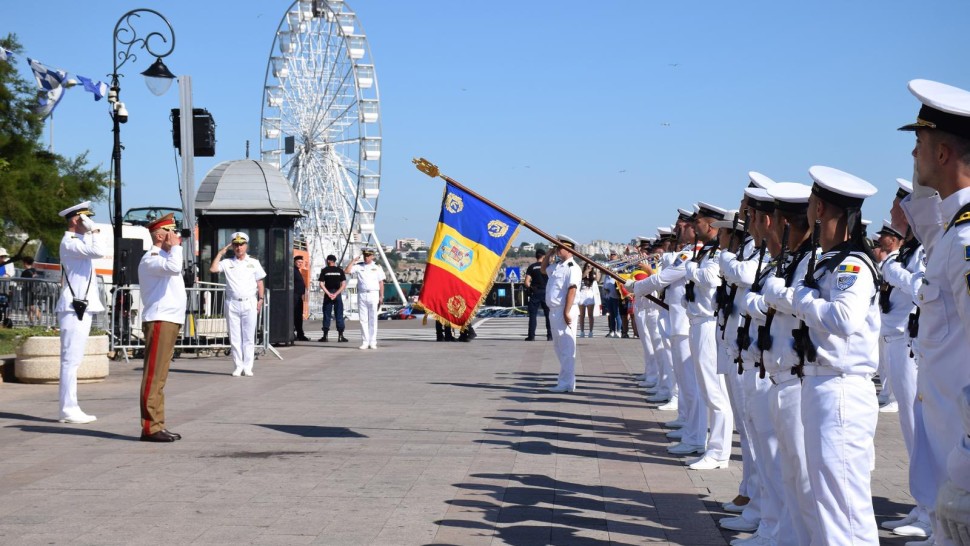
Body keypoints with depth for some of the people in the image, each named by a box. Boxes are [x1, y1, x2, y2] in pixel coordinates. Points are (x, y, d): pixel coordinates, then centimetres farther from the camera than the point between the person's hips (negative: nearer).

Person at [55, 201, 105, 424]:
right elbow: (100, 252, -24)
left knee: (74, 360, 10)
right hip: (74, 308, -10)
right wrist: (93, 231, -13)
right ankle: (68, 410, -9)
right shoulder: (69, 242, -11)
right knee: (71, 359, -9)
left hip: (83, 308, 10)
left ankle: (71, 409, 13)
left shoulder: (80, 242, 20)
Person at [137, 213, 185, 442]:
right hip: (159, 321, -11)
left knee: (160, 376, 12)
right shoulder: (150, 259, -9)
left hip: (170, 321, 11)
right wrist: (175, 247, -15)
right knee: (154, 376, -10)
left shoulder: (165, 257, 23)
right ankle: (150, 427, -11)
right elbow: (173, 267, -27)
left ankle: (157, 425, 15)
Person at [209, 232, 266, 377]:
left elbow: (260, 283, 11)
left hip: (249, 303, 0)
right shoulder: (227, 263, 8)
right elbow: (213, 269, -8)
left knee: (249, 337, 0)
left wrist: (260, 299, 1)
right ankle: (238, 366, 7)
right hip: (232, 303, 0)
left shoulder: (253, 262, 10)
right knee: (234, 337, 2)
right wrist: (220, 252, -2)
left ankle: (247, 367, 3)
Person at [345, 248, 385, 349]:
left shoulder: (377, 267, 8)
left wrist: (381, 296, -2)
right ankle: (365, 342, 5)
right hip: (362, 295, 1)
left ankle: (372, 342, 3)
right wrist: (353, 260, -1)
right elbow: (346, 271, -2)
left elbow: (381, 283, 6)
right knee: (363, 319, 2)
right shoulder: (358, 267, 9)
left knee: (373, 319, 0)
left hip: (373, 294, -1)